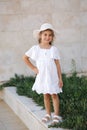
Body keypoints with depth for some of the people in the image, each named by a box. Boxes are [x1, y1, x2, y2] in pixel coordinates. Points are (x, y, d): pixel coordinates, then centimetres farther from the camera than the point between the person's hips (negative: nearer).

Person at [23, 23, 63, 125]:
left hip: (53, 76, -1)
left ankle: (56, 115, 12)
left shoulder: (54, 49, -5)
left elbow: (57, 64, -2)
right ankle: (48, 114, 22)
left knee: (54, 95, 4)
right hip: (42, 76, 1)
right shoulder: (35, 48, -3)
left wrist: (60, 78, -4)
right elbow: (25, 57, 9)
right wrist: (33, 68, 3)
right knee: (45, 95, 11)